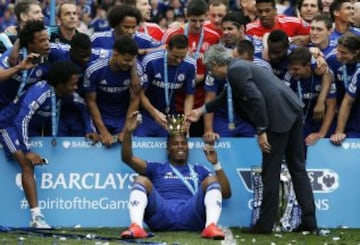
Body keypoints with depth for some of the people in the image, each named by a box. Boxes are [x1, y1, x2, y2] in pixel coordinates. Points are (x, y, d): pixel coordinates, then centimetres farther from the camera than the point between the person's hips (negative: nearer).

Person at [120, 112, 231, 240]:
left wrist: (216, 164, 9)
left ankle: (211, 226, -41)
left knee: (212, 180, -15)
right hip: (161, 216, 0)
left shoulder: (199, 170, 30)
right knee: (141, 180, -18)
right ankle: (136, 227, -45)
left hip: (190, 216, 0)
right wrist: (128, 131, 5)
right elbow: (127, 158, 20)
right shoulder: (157, 168, 30)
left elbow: (226, 193, 20)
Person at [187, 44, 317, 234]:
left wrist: (261, 131, -15)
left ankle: (265, 224, 5)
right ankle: (309, 221, 10)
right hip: (292, 111, 10)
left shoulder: (235, 71, -8)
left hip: (279, 115, -10)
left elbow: (256, 99, -18)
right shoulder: (239, 67, 23)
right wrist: (201, 111, 47)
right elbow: (227, 96, 39)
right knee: (297, 168, 11)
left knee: (270, 172, -1)